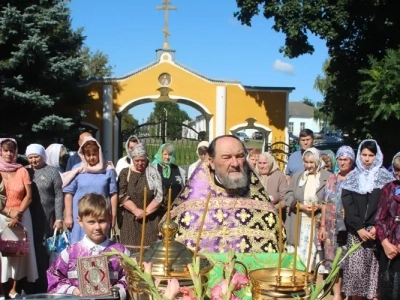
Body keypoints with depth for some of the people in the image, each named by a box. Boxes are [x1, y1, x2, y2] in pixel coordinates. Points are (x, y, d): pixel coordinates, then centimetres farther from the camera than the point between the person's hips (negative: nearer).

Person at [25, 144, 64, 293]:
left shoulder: (52, 171, 2)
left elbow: (59, 196, -1)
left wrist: (59, 218, -6)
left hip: (47, 218, -2)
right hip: (28, 218, 2)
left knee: (44, 251, 1)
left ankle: (42, 286, 11)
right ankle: (30, 285, 12)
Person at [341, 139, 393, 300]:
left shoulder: (385, 177, 6)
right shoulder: (352, 177, 9)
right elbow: (347, 205, 2)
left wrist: (376, 227, -12)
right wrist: (359, 228, -8)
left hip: (377, 230, -1)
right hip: (355, 231, 1)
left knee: (374, 267, -6)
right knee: (355, 267, -3)